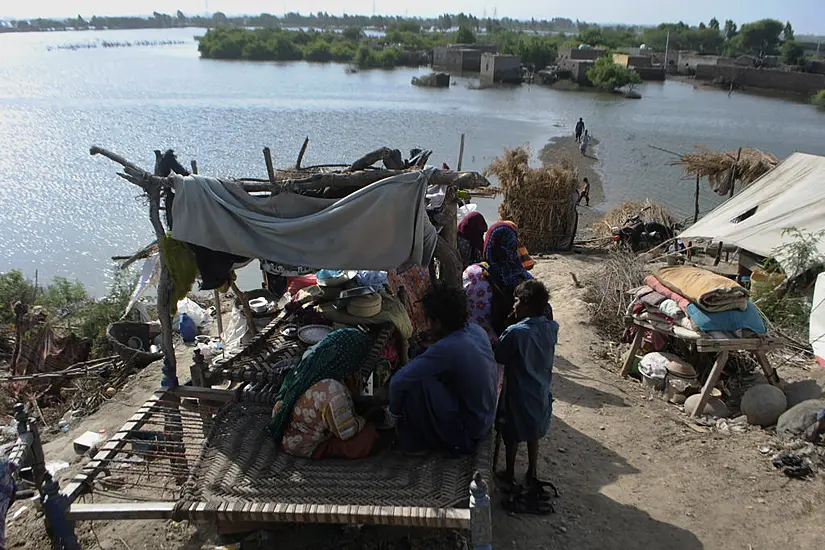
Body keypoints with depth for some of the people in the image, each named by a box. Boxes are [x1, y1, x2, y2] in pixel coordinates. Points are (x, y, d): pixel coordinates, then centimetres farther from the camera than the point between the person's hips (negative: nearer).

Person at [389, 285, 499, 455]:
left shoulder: (445, 349, -29)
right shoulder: (477, 331, -6)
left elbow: (398, 381, -27)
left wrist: (395, 413, -11)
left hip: (466, 431, -8)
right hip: (486, 418, 8)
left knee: (415, 384, -19)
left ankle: (416, 442, 3)